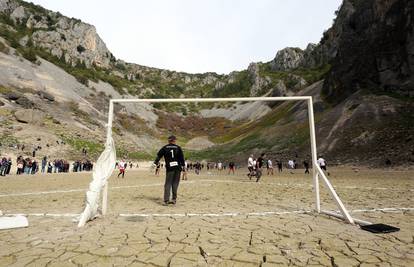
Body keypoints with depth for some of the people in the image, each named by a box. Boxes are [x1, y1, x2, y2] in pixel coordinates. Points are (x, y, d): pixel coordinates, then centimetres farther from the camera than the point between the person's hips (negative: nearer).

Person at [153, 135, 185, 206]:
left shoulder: (164, 148, 4)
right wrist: (183, 167, 3)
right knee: (175, 183, 10)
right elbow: (182, 158, 0)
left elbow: (158, 155, 3)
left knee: (168, 184, 4)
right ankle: (174, 199, 13)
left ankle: (166, 200, -3)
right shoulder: (178, 148, 4)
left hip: (169, 168, -1)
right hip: (178, 167, 1)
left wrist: (155, 162, 13)